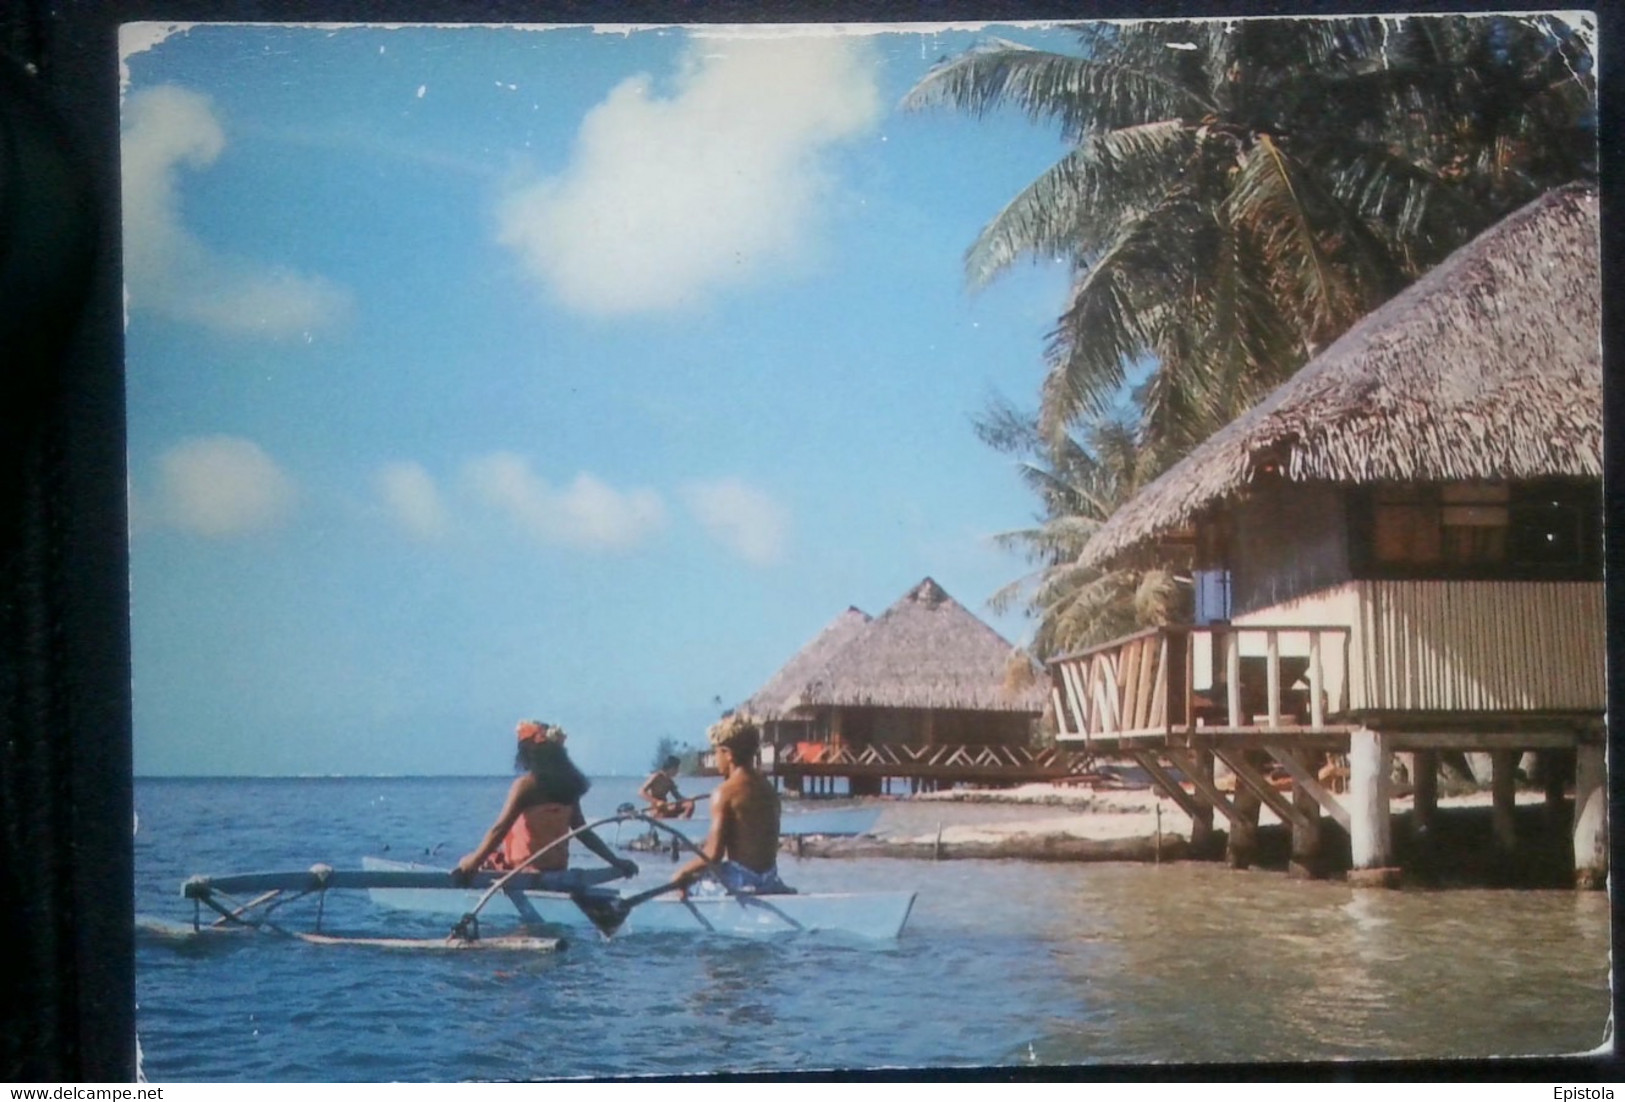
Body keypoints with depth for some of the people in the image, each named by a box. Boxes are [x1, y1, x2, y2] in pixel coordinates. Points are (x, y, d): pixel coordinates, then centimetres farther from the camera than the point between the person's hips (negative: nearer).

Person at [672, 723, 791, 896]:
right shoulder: (767, 787, 8)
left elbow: (714, 854, -18)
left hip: (741, 880, -7)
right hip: (769, 878, 7)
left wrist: (683, 872, -3)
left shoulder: (724, 793, -14)